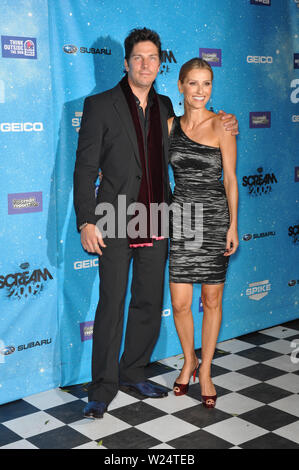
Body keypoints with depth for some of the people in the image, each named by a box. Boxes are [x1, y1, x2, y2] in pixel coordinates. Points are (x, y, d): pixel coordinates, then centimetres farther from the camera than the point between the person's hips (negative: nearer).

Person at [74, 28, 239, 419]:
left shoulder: (165, 107, 12)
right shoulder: (100, 105, -3)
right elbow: (85, 167, -5)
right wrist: (86, 222, -12)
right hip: (116, 225, -5)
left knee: (149, 303, 11)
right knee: (112, 305, -2)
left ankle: (133, 373, 28)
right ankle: (103, 388, 11)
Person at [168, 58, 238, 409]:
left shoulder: (221, 125, -3)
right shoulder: (170, 125, 6)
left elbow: (230, 178, -2)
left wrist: (233, 224, -4)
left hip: (214, 217, -2)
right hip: (180, 216, 2)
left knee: (212, 300, 6)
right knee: (180, 302, 1)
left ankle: (205, 372, 22)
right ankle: (189, 360, 28)